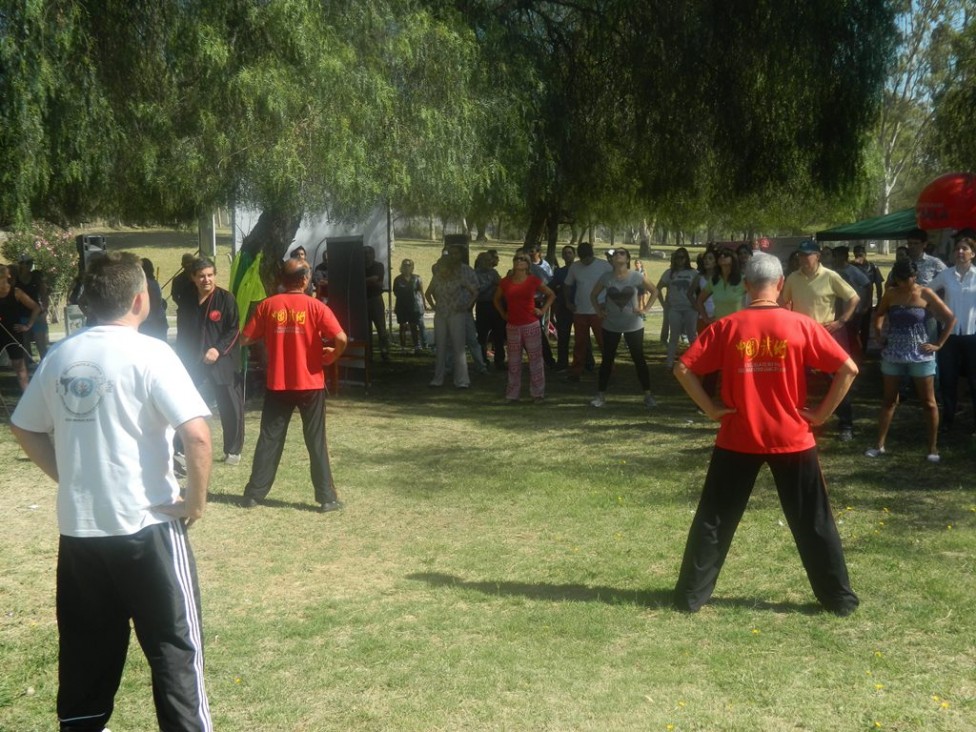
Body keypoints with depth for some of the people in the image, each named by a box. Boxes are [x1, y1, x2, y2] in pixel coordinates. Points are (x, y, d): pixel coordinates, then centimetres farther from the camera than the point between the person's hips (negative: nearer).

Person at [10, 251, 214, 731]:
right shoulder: (149, 354, -13)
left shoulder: (60, 356, 5)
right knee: (175, 647, 6)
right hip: (146, 525, -6)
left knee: (86, 650, 18)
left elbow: (25, 431, 16)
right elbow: (197, 435, -22)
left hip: (78, 528, 6)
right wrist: (196, 499, -10)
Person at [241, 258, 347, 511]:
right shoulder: (315, 307, -8)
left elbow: (245, 340, 1)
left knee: (269, 439, 11)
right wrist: (332, 356, 1)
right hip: (310, 383, -2)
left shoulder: (267, 305, -2)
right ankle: (327, 498, 8)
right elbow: (341, 339, -18)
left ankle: (254, 494, 16)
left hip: (277, 384, 2)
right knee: (316, 442, 5)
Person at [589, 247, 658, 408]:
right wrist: (599, 311, -2)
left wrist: (645, 309, -8)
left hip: (634, 326, -1)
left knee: (639, 360, 4)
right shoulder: (606, 278, -5)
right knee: (607, 360, 7)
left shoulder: (637, 277, -9)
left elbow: (654, 292, 2)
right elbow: (593, 295, 10)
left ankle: (648, 395, 11)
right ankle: (600, 395, 15)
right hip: (611, 326, 1)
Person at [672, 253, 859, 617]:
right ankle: (840, 598, 20)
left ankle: (691, 595, 16)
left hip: (738, 439, 0)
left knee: (713, 520, 11)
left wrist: (710, 407, -1)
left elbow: (683, 368, -8)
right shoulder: (802, 326, -6)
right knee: (814, 523, 12)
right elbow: (848, 369, -8)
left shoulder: (726, 327, -5)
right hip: (792, 439, 0)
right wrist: (822, 412, -1)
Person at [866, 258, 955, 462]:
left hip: (920, 354, -2)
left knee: (928, 402, 4)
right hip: (893, 354, 2)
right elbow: (878, 315, 16)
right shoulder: (890, 294, 0)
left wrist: (938, 344, -6)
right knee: (889, 400, 9)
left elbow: (951, 318, -3)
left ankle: (933, 447, 13)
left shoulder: (925, 294, -7)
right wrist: (879, 332, 1)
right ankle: (880, 444, 14)